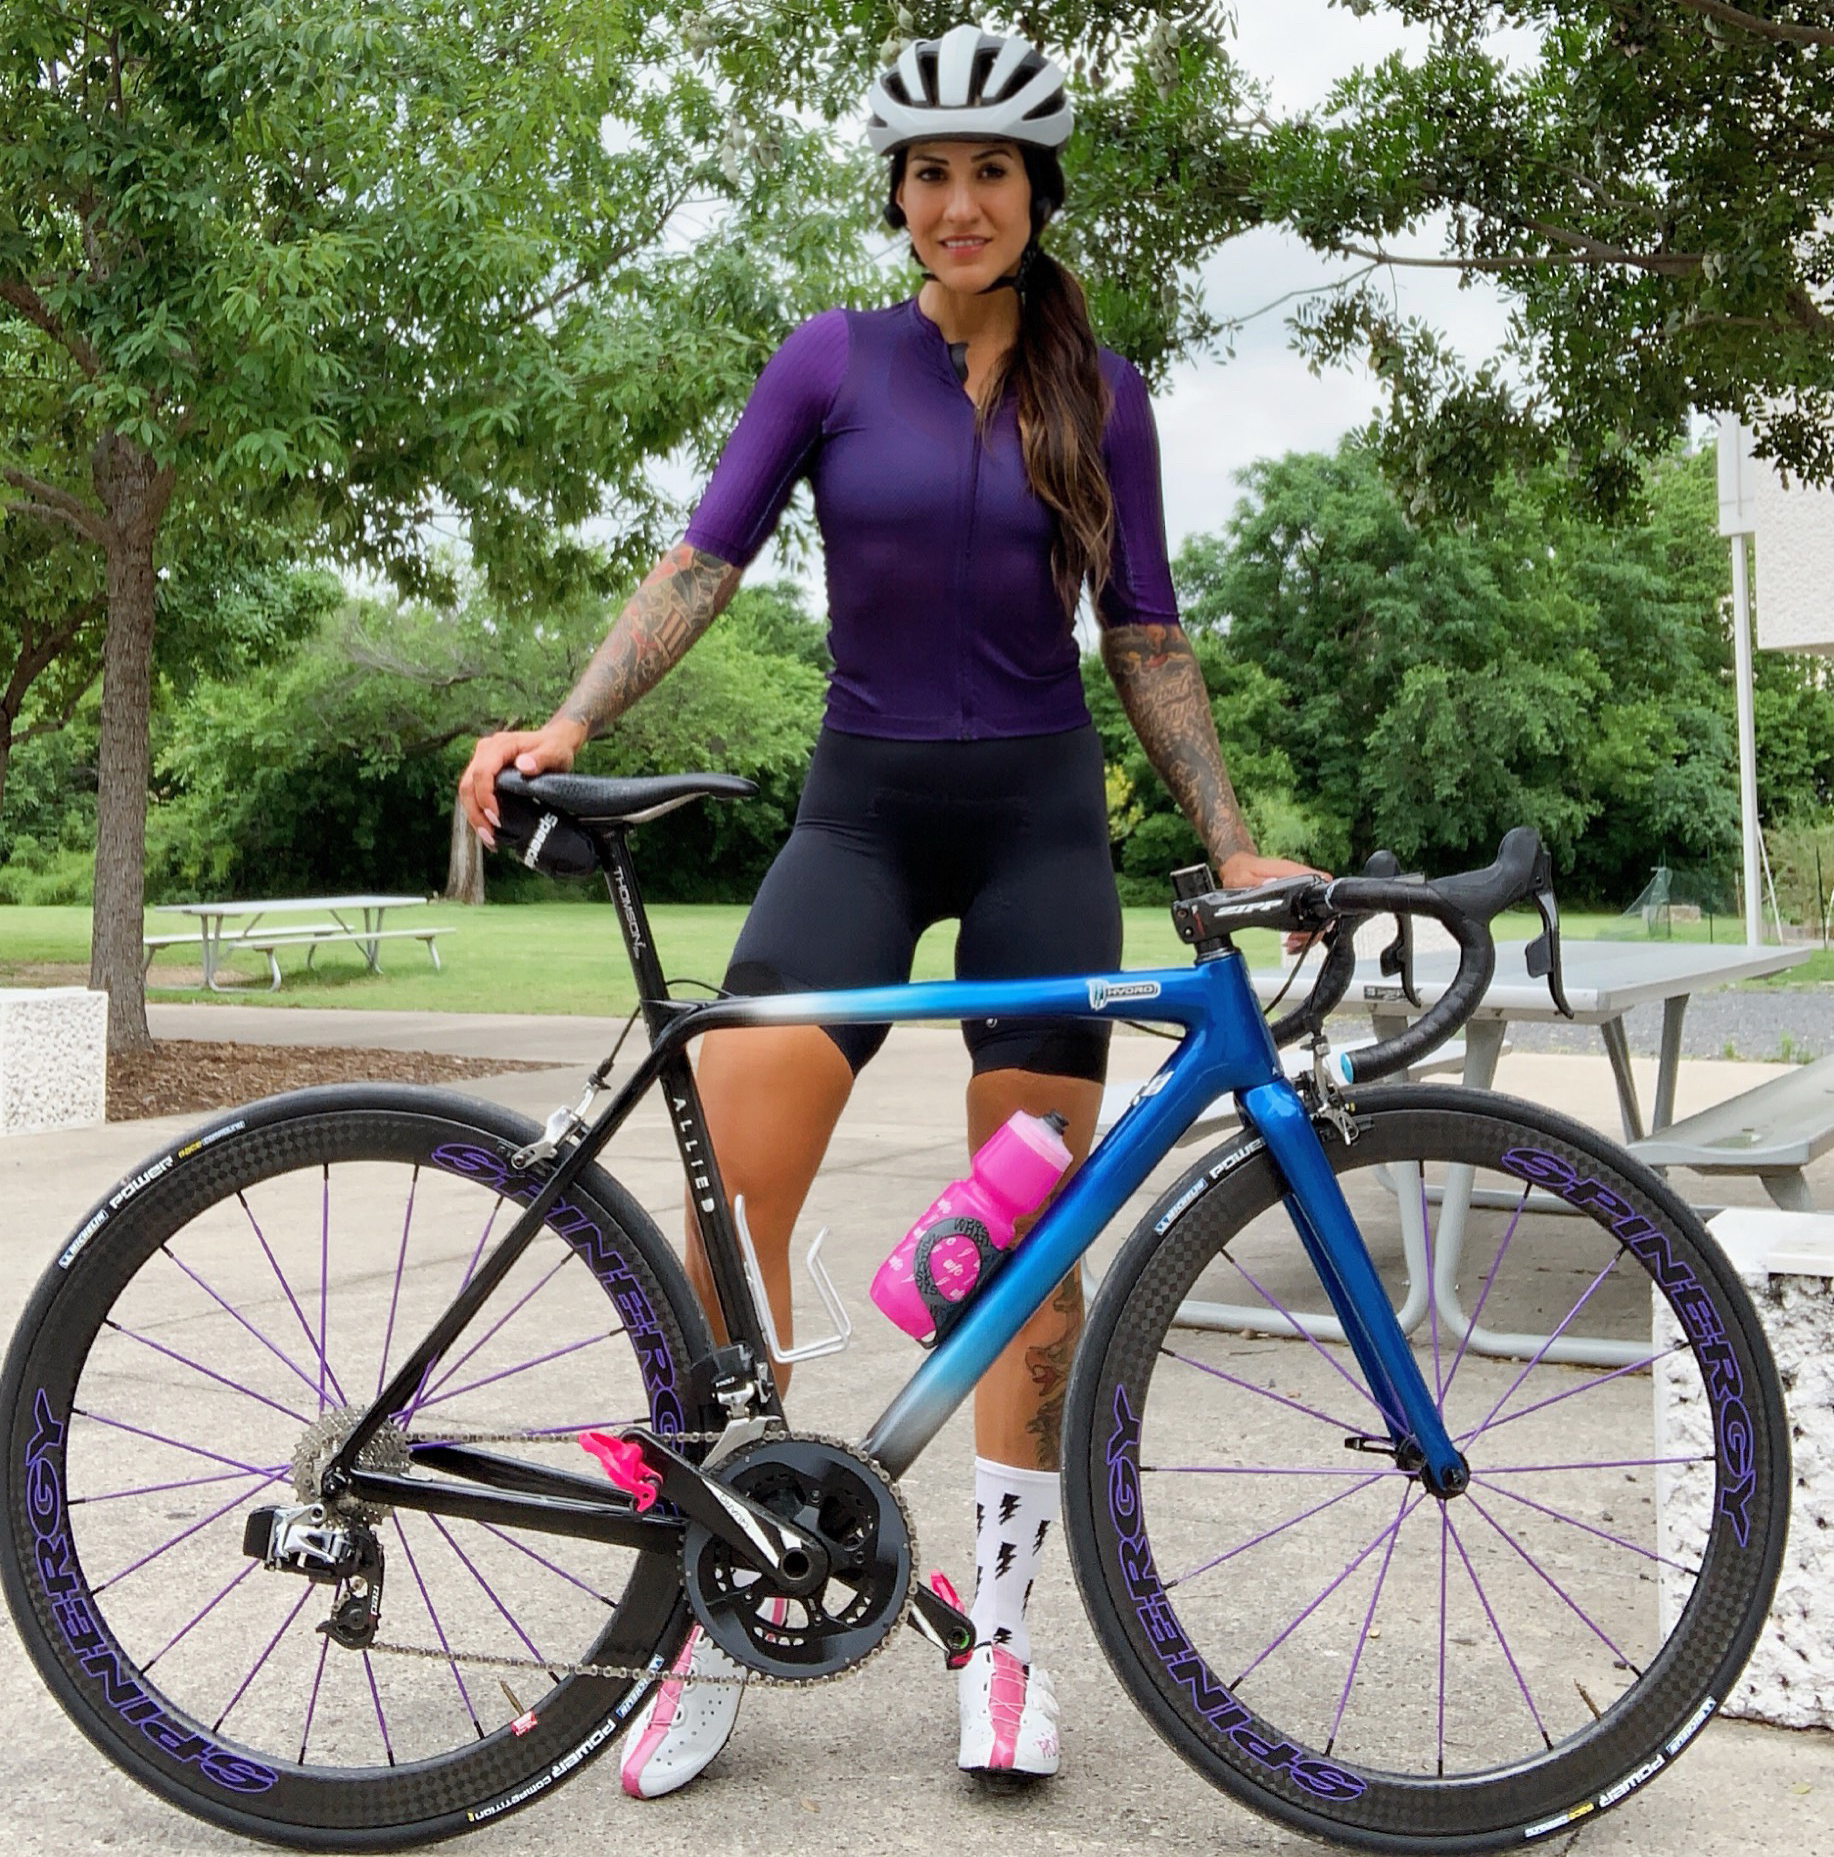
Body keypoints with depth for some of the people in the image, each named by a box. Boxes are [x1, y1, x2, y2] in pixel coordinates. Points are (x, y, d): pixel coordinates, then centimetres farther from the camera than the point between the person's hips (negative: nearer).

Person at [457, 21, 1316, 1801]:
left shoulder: (1100, 395, 6)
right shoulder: (831, 362, 3)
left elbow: (1147, 648, 7)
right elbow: (699, 566, -4)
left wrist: (1236, 847, -2)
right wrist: (567, 723, -19)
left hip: (1040, 819, 1)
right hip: (861, 807, -1)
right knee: (725, 1199, -15)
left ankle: (999, 1631, 15)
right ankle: (711, 1626, 1)